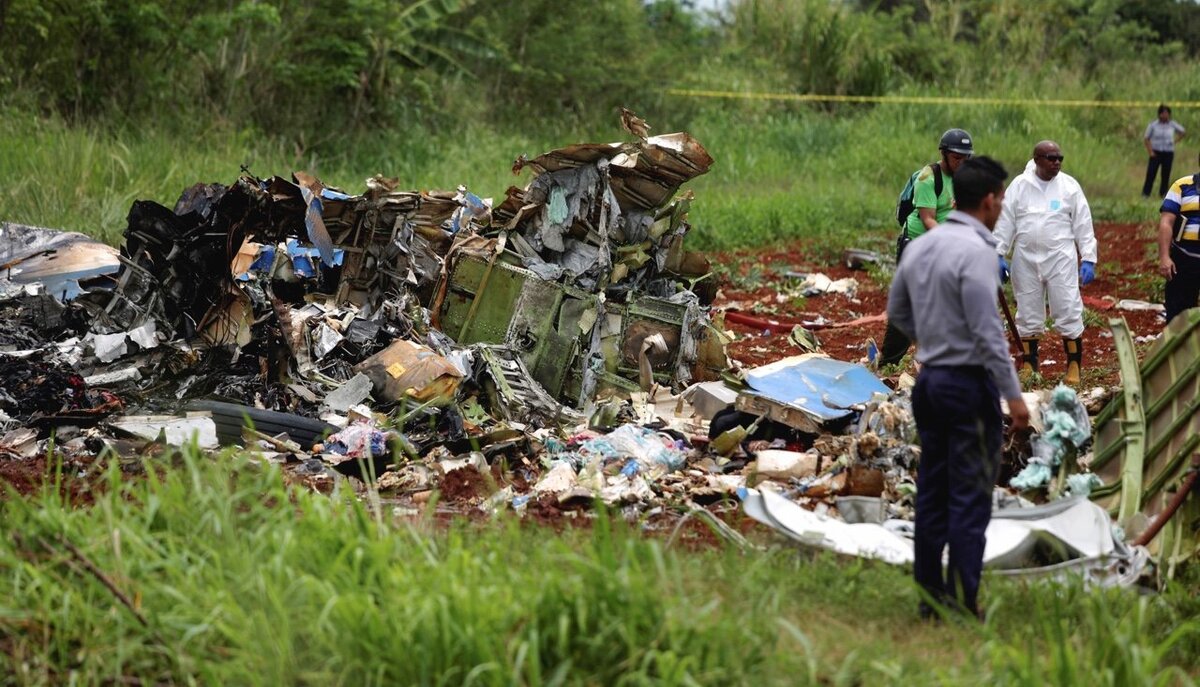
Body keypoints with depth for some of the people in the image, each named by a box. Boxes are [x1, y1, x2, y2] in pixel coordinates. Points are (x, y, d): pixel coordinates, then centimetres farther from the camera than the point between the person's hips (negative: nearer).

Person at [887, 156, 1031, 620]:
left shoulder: (920, 246, 8)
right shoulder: (976, 251, -17)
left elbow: (897, 311, 19)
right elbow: (988, 332, -20)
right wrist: (1013, 394, -15)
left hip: (929, 380, 8)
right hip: (969, 383, -8)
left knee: (932, 494, 12)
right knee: (970, 498, -4)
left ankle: (930, 598, 17)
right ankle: (962, 604, -3)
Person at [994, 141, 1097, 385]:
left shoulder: (1069, 186, 1)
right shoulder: (1019, 186, 2)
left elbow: (1083, 225, 2)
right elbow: (1005, 222, 4)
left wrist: (1088, 259, -2)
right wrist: (999, 254, -1)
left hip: (1061, 258, -1)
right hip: (1026, 259, 1)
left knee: (1068, 312, -3)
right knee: (1028, 314, 9)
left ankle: (1074, 367, 7)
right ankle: (1029, 365, 22)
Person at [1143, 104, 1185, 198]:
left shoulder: (1172, 124, 0)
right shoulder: (1153, 124, -7)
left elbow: (1182, 131, 18)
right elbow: (1146, 139, -2)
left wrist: (1175, 141, 6)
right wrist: (1150, 152, -10)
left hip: (1168, 153, 2)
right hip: (1156, 153, -2)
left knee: (1166, 175, 2)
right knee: (1151, 173, -8)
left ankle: (1163, 193, 10)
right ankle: (1145, 194, -6)